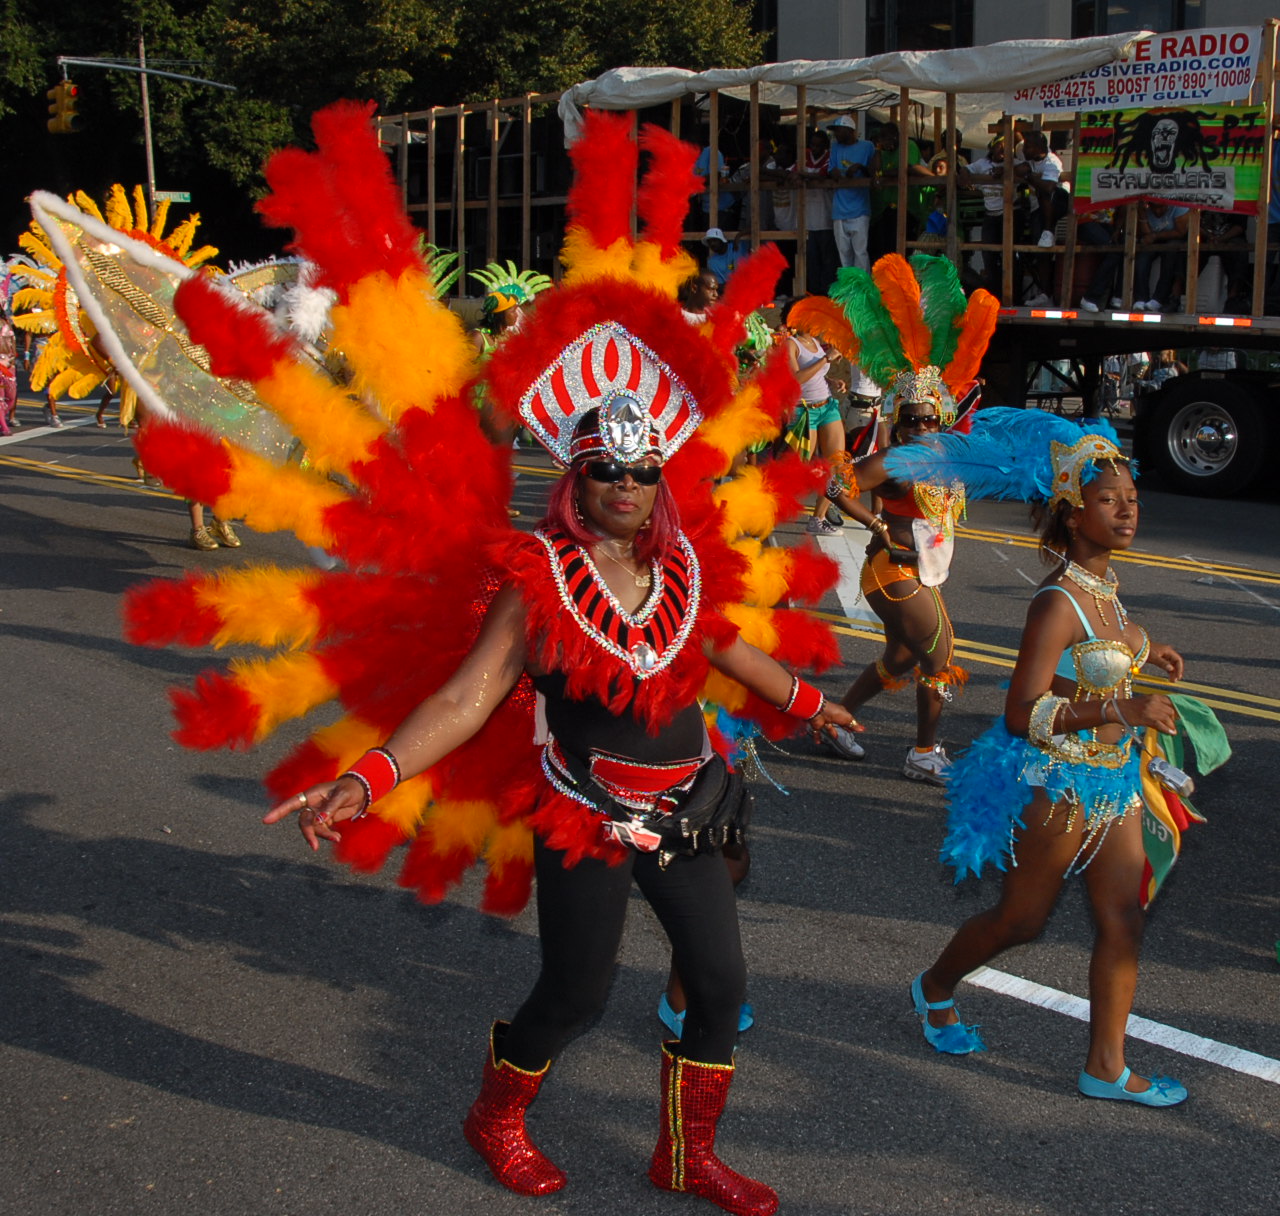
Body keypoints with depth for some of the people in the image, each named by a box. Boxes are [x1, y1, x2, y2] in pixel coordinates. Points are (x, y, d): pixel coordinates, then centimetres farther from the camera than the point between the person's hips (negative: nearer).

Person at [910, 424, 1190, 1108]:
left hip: (1111, 778, 8)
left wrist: (1140, 652, 15)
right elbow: (1023, 715, -26)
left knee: (1122, 921, 8)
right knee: (1021, 920, 10)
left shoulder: (1102, 583, 3)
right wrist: (1122, 709, -30)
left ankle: (1105, 1066, 20)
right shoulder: (1058, 602, -23)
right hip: (1054, 781, -8)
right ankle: (935, 989, 37)